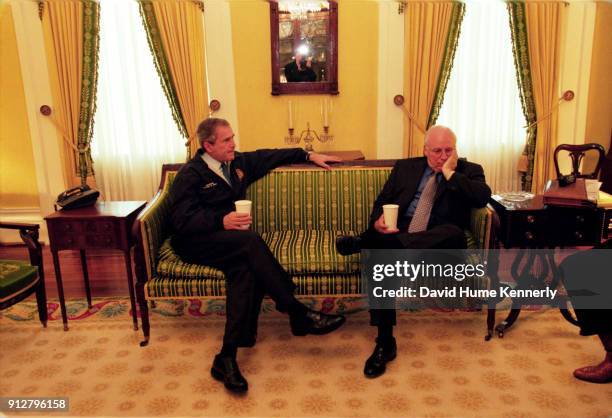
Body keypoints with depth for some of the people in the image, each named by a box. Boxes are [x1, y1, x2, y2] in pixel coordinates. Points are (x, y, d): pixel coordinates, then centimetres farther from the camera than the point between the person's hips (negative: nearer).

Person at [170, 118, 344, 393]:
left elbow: (271, 156, 29)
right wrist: (222, 221, -27)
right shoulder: (190, 174, -4)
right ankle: (298, 314, -31)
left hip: (231, 241, 6)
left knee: (244, 268, -32)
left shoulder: (238, 163, 16)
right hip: (196, 243, -6)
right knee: (250, 240, -35)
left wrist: (308, 155, 27)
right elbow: (182, 221, -14)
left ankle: (228, 356, -35)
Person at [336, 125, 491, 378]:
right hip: (399, 233, 1)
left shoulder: (468, 170, 15)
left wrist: (450, 173, -6)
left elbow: (483, 197, -5)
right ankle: (385, 342, -27)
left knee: (454, 233, -38)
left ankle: (364, 242, -40)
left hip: (438, 241, -1)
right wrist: (378, 221, -5)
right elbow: (382, 201, 17)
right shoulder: (405, 167, 21)